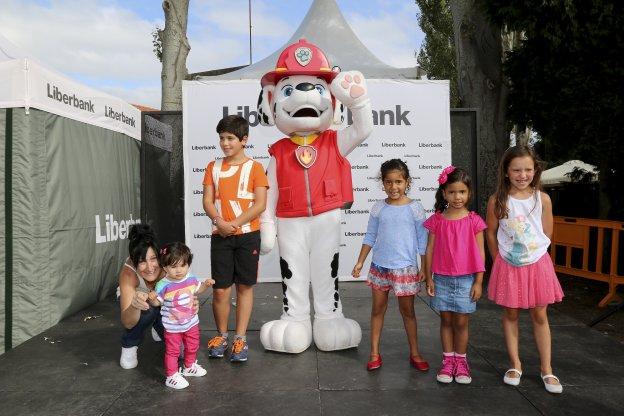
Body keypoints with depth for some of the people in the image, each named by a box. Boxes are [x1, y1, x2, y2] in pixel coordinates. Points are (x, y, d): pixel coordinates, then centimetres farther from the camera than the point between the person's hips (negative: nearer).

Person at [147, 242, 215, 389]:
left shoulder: (191, 279, -7)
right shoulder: (163, 286, -21)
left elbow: (197, 290, 13)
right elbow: (157, 302, -11)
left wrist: (206, 284, -4)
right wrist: (152, 298, -32)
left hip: (191, 322, 5)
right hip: (172, 326, -5)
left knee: (192, 346, 22)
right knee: (172, 351, 6)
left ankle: (189, 367, 46)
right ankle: (171, 376, 21)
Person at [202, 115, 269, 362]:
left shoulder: (254, 168, -1)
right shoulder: (213, 168, 10)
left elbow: (260, 204, -8)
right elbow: (207, 201, 4)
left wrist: (235, 224, -16)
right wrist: (219, 222, -14)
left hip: (247, 234, -2)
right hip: (220, 235, 2)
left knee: (244, 286, 6)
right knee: (220, 289, 3)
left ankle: (240, 338, 16)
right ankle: (221, 335, 24)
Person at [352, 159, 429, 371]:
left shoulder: (414, 208, -6)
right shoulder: (378, 208, 0)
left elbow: (423, 240, -2)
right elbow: (370, 237, 7)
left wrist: (425, 267, -4)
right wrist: (360, 262, 5)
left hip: (405, 267, -2)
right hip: (380, 266, 2)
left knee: (407, 311, 10)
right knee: (378, 309, 10)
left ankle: (415, 354, 25)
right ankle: (374, 354, 22)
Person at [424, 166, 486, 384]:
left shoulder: (474, 220, -3)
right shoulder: (436, 220, -1)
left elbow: (480, 252, -1)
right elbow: (430, 250, 3)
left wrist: (478, 281, -2)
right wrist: (429, 278, 1)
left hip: (466, 279, -1)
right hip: (442, 278, 1)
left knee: (461, 322, 6)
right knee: (446, 320, 10)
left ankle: (461, 361, 24)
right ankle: (448, 361, 24)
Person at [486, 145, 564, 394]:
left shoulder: (542, 199, -7)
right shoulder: (498, 201, -9)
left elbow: (547, 235, 2)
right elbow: (491, 233, 0)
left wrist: (532, 257, 5)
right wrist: (501, 260, 4)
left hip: (537, 264, 1)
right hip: (508, 266, 0)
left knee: (540, 316, 9)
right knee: (510, 315, 10)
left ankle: (546, 369, 22)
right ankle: (515, 365, 25)